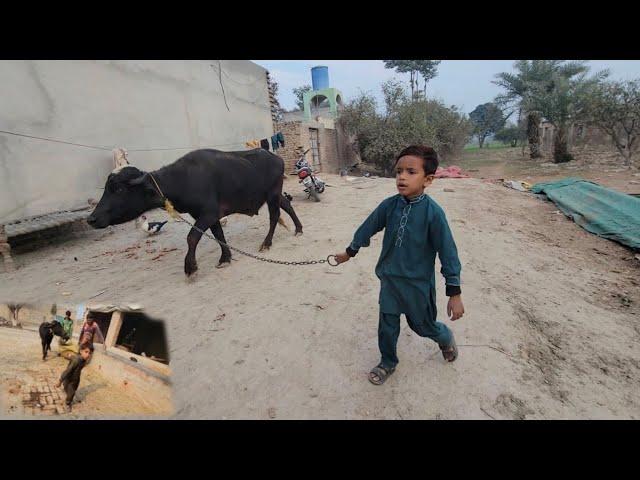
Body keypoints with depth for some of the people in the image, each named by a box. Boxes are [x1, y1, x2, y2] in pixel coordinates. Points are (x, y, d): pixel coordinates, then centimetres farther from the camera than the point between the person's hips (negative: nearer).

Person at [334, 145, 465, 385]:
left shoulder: (433, 212, -21)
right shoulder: (389, 205, -10)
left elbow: (448, 252, -16)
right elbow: (368, 228, 5)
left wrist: (454, 293, -14)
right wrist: (349, 252, 17)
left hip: (419, 282, -3)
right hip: (390, 279, 3)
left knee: (423, 325, 18)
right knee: (387, 326, 13)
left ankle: (445, 337, 53)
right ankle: (387, 363, 40)